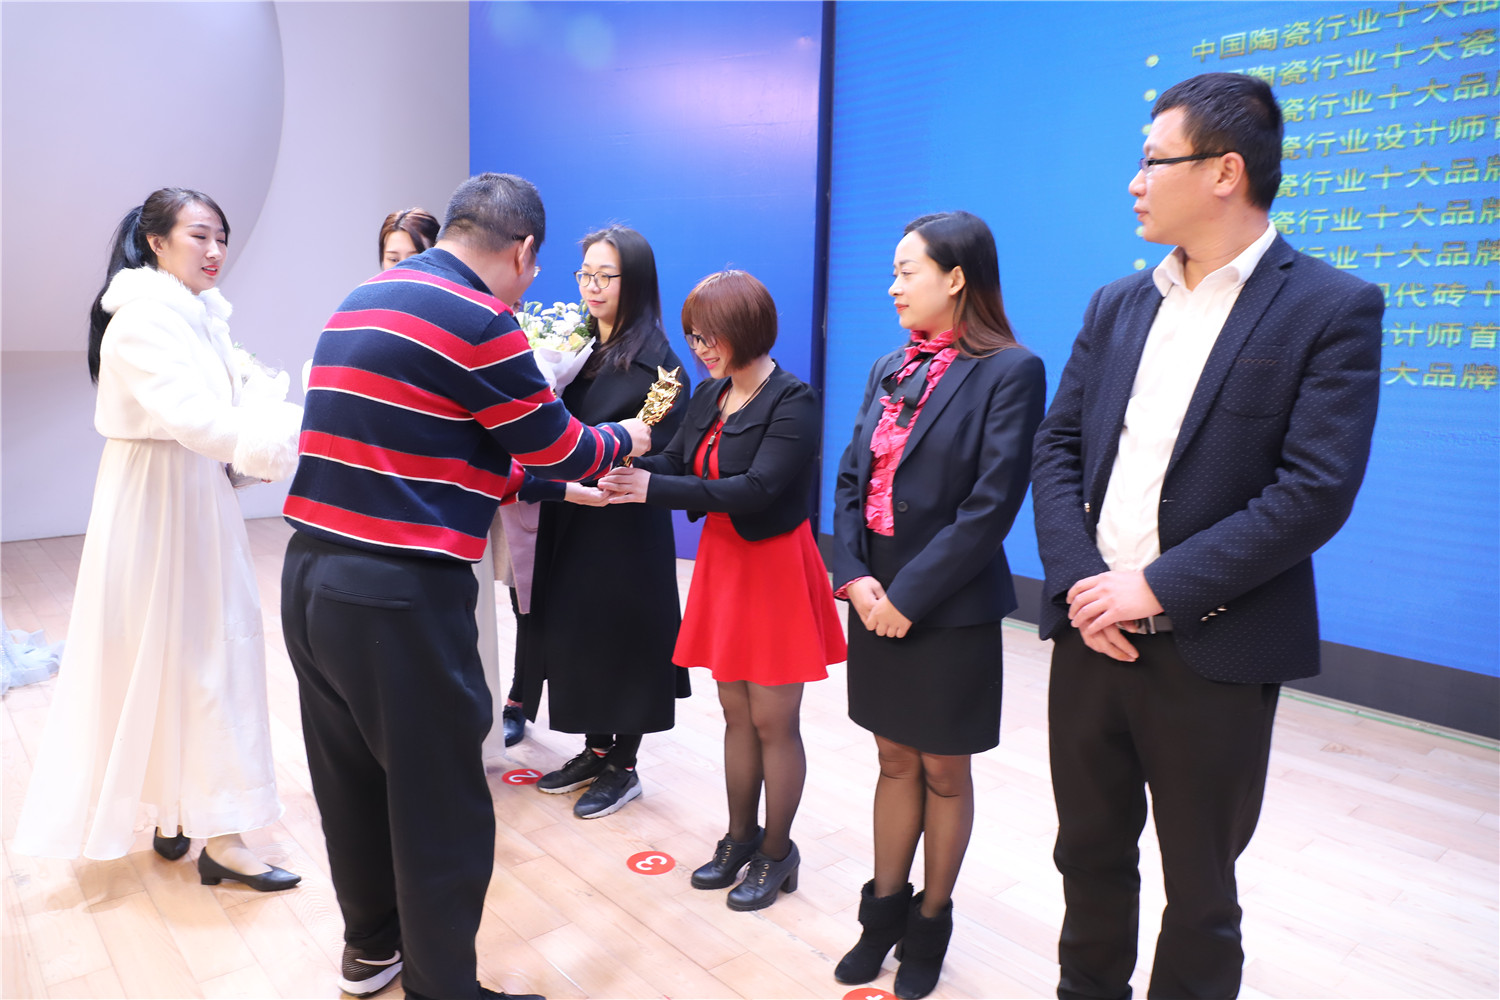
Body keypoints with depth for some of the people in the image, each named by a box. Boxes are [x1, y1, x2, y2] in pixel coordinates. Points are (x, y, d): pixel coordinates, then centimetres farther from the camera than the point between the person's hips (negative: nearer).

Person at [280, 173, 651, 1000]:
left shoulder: (361, 302, 14)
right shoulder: (479, 319, -13)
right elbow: (559, 445, -4)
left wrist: (549, 483, 25)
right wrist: (625, 439, 18)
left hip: (312, 579, 9)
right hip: (400, 596, -9)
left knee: (352, 778, 22)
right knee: (440, 805, 7)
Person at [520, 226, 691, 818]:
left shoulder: (657, 363, -12)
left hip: (624, 528, -6)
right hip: (569, 524, 7)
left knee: (621, 636, 5)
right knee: (575, 631, 14)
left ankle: (622, 767, 22)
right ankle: (595, 751, 32)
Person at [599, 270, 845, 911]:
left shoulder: (793, 403, -17)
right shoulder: (710, 395, 7)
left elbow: (756, 489, -27)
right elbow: (674, 461, 5)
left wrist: (653, 490, -28)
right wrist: (625, 470, -16)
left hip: (775, 569, -7)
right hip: (722, 563, 7)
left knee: (773, 721, 5)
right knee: (736, 712, 16)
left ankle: (776, 852, 24)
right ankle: (741, 838, 32)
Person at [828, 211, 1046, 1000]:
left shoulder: (1010, 371, -11)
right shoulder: (889, 369, 8)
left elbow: (991, 505, -17)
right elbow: (851, 478, 6)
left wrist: (909, 596, -17)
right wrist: (855, 575, -7)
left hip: (950, 608, -5)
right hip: (875, 600, 6)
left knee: (943, 770, 11)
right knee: (895, 761, 17)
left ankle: (931, 923, 31)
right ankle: (884, 912, 33)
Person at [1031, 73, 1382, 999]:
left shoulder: (1332, 307, -8)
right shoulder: (1118, 304, 9)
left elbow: (1315, 491, -15)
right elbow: (1058, 447, 5)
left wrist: (1157, 588, -18)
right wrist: (1078, 578, -9)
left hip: (1214, 653, -5)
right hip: (1092, 632, 5)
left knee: (1199, 890, 14)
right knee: (1090, 856, 20)